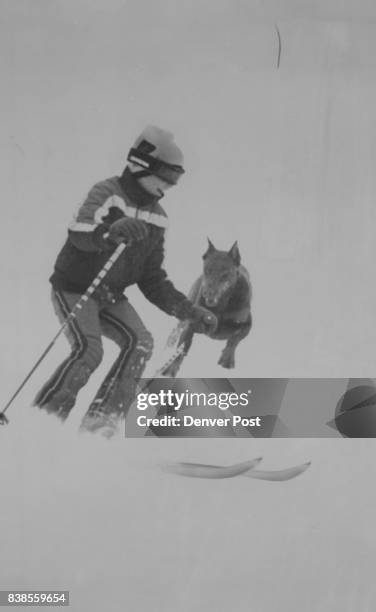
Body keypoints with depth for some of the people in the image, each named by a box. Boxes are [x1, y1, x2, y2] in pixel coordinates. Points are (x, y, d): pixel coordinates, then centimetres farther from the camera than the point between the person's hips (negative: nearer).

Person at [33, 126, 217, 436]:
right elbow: (78, 233, -34)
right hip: (75, 288, -6)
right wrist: (110, 233, -55)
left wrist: (190, 311, -1)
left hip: (112, 296, 6)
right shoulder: (107, 193, -14)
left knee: (140, 343, -14)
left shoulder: (156, 217, 6)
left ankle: (102, 419, -9)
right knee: (89, 350, -23)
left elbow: (153, 279, 9)